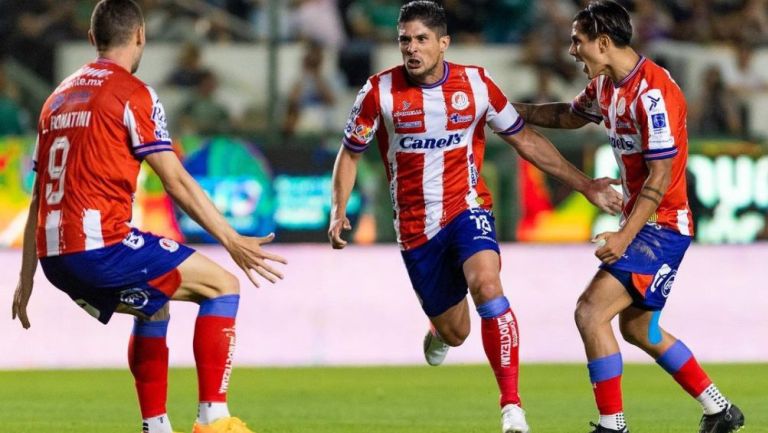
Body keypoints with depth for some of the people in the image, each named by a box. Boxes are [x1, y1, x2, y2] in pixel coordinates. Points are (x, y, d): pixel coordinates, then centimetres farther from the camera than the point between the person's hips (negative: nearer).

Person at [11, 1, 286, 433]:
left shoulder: (59, 97, 20)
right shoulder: (134, 93, -3)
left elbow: (40, 195, 22)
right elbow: (176, 180, -8)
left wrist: (27, 279, 25)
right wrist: (232, 240, -6)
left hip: (54, 256, 8)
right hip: (102, 244, -8)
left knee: (155, 308, 30)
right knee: (223, 286, 2)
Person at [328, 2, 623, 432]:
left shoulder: (475, 84, -4)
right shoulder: (380, 91, -6)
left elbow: (525, 139, 7)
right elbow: (350, 153, 8)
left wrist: (585, 184, 6)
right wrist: (339, 212, -5)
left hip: (467, 209, -1)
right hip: (415, 226, 1)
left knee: (486, 284, -31)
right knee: (453, 331, 5)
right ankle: (439, 335, 48)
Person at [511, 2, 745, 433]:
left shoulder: (653, 93, -23)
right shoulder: (605, 84, 6)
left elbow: (659, 178, -24)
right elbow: (569, 115, 28)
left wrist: (625, 237, -28)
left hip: (661, 225, -10)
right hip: (642, 223, 10)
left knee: (591, 311, -17)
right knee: (637, 328, 18)